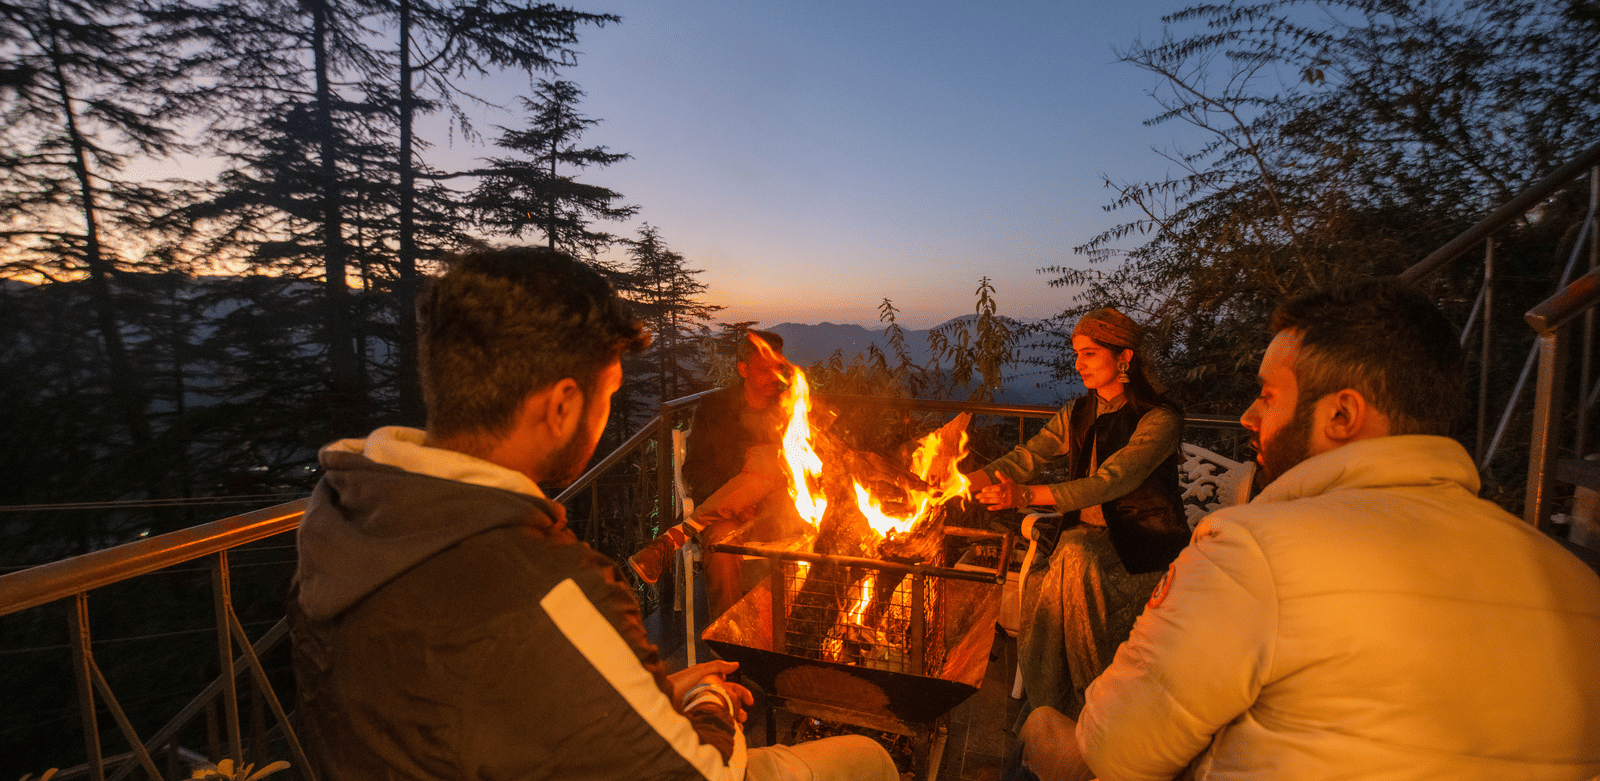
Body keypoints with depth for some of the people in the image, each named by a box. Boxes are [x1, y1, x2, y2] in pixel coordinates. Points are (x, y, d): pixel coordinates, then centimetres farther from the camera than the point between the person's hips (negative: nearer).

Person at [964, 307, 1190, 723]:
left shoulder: (1160, 418, -12)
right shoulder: (1078, 415, 8)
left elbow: (1111, 481, -26)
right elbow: (1024, 458, 0)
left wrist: (1027, 495, -37)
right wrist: (966, 482, -18)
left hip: (1147, 542, -5)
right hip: (1090, 534, 5)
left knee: (1075, 559, -32)